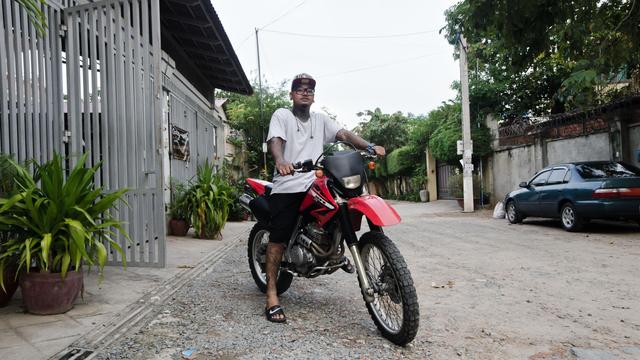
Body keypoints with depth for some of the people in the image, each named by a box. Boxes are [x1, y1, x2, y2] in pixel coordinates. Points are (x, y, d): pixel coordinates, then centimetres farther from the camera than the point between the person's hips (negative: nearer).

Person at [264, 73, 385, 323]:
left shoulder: (320, 120, 20)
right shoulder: (282, 115, 6)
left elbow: (344, 134, 5)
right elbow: (274, 141, -12)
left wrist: (369, 146, -13)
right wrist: (280, 161, -35)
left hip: (315, 184, 5)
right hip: (287, 186, -5)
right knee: (277, 240, -9)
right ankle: (272, 296, -2)